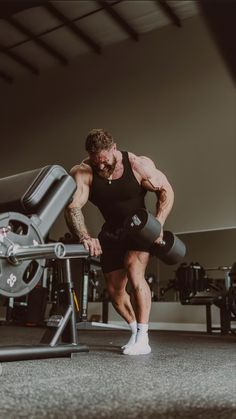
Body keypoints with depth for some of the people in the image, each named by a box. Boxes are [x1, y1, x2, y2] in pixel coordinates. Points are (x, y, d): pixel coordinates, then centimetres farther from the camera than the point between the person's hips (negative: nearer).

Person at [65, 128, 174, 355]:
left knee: (134, 272, -27)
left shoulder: (139, 165, -19)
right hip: (111, 232, 3)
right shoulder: (82, 172, -18)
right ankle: (135, 330, 31)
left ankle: (142, 338, -17)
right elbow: (72, 207, -30)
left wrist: (158, 224, -23)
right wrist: (85, 237, -46)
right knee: (114, 290, 7)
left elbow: (166, 191, -10)